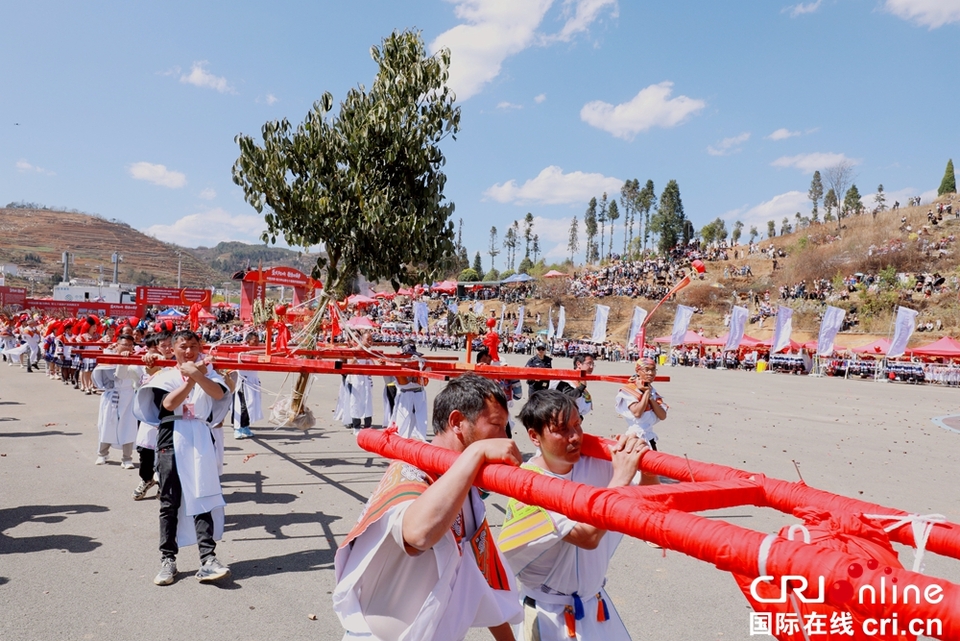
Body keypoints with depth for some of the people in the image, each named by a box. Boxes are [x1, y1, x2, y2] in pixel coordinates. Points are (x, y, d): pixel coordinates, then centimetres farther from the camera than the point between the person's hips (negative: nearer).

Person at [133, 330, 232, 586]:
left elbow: (219, 393, -11)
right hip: (171, 439, 0)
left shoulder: (207, 373, 9)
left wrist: (197, 374, -21)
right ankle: (168, 559, 14)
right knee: (170, 501, 5)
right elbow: (169, 403, -10)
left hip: (201, 439, 0)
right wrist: (191, 379, -16)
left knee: (203, 498, -4)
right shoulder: (166, 375, 8)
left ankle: (208, 559, -5)